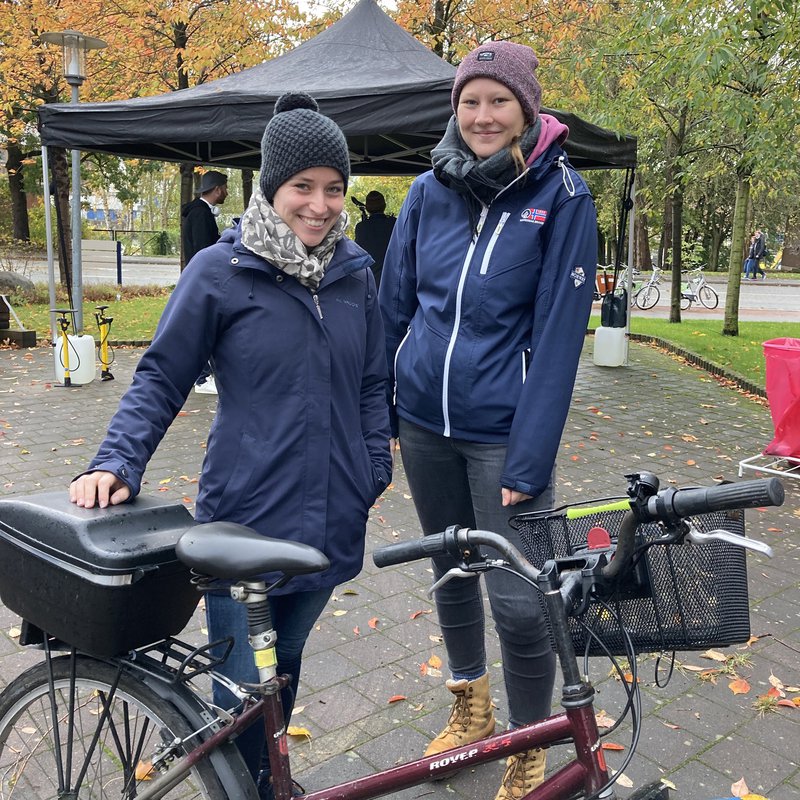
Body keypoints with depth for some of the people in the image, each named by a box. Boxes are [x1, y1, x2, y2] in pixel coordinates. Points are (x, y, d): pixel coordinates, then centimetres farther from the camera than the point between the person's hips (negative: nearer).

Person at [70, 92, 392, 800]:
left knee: (284, 668, 21)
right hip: (246, 523, -4)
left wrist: (375, 469, 7)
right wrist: (118, 462, -15)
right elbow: (162, 377, -4)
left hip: (330, 522, 4)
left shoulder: (355, 271, 4)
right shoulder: (221, 271, -8)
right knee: (244, 694, 4)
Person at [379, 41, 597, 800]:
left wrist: (530, 460, -17)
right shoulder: (429, 190, 3)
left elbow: (558, 333, -12)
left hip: (503, 430, -4)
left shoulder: (562, 197, -7)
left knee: (517, 598, -1)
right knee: (450, 569, 18)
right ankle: (468, 705, 42)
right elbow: (393, 305, 8)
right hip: (423, 423, 4)